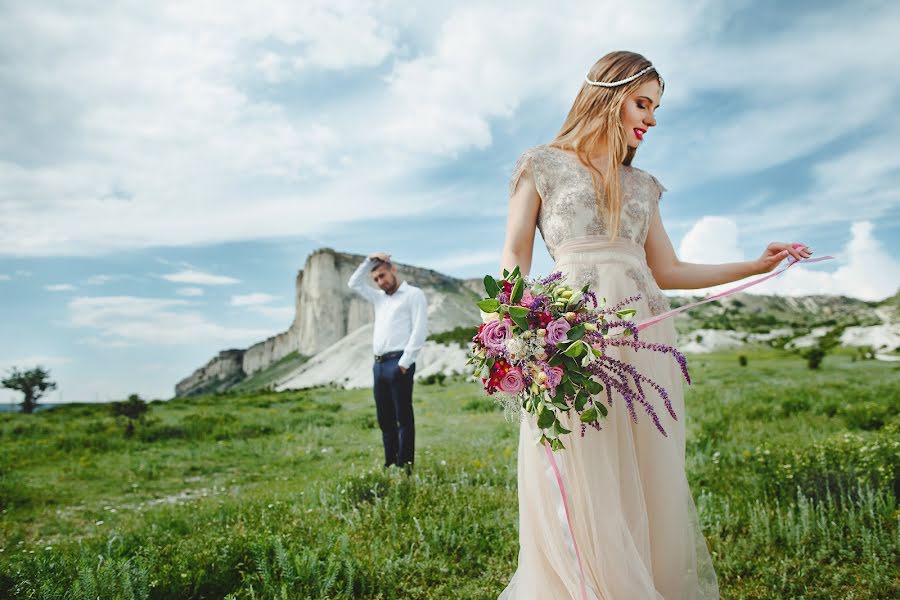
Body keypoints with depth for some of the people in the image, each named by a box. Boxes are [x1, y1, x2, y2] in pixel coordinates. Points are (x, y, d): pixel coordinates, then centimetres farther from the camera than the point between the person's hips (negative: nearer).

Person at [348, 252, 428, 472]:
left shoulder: (413, 294, 2)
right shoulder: (380, 298, 23)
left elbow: (420, 330, -8)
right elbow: (354, 283, 27)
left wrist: (405, 362, -15)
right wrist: (369, 261, 15)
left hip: (398, 363, -7)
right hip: (379, 364, 7)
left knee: (403, 417, -6)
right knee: (385, 419, 8)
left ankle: (404, 466, -5)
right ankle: (390, 465, 13)